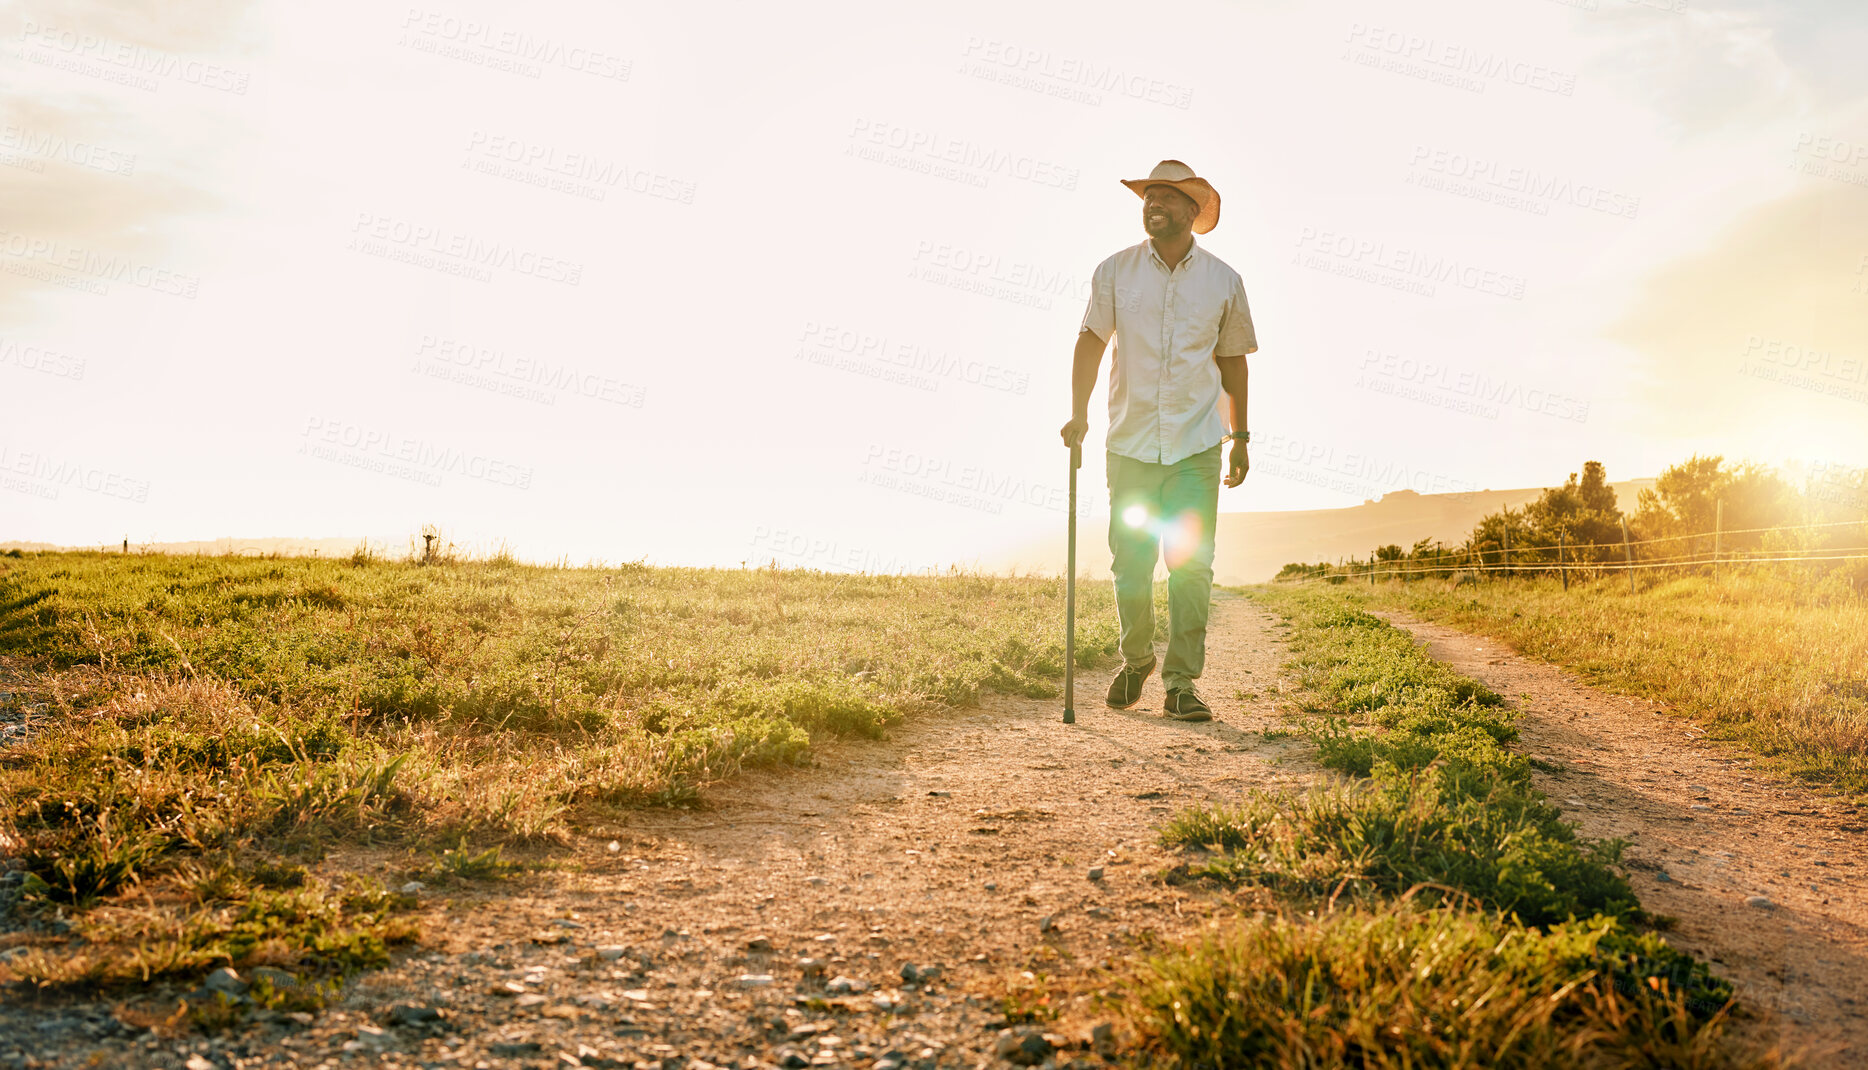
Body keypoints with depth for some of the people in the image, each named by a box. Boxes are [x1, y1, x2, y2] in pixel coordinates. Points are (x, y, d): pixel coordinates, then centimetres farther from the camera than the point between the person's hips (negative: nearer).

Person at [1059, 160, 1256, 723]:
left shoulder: (1223, 281, 6)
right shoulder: (1115, 272, 3)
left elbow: (1232, 358, 14)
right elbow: (1091, 339, 2)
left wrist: (1240, 436, 14)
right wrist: (1078, 412, -11)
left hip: (1197, 445, 0)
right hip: (1131, 442, 0)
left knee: (1192, 562, -6)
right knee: (1130, 564, 4)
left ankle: (1181, 684, 2)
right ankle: (1136, 659, 28)